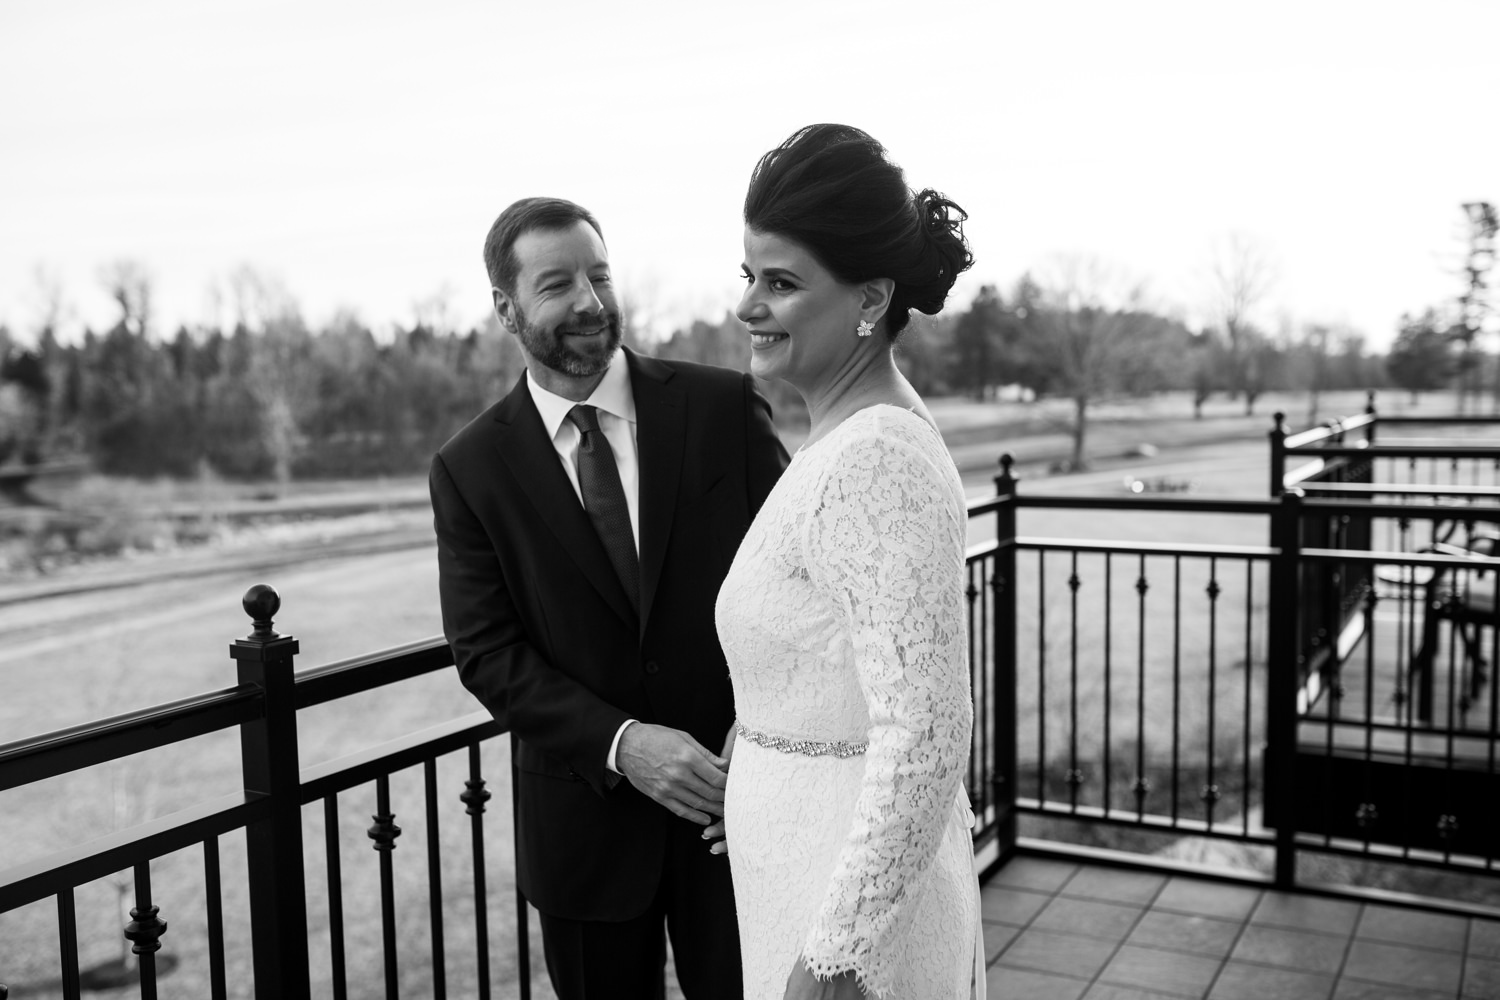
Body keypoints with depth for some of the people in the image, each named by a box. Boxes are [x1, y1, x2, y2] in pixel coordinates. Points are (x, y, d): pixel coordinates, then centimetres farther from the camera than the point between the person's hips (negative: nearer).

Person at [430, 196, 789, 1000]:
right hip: (587, 810, 1)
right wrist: (620, 744, -20)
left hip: (735, 789, 0)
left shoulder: (724, 408, -6)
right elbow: (486, 653, -7)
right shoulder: (470, 469, -4)